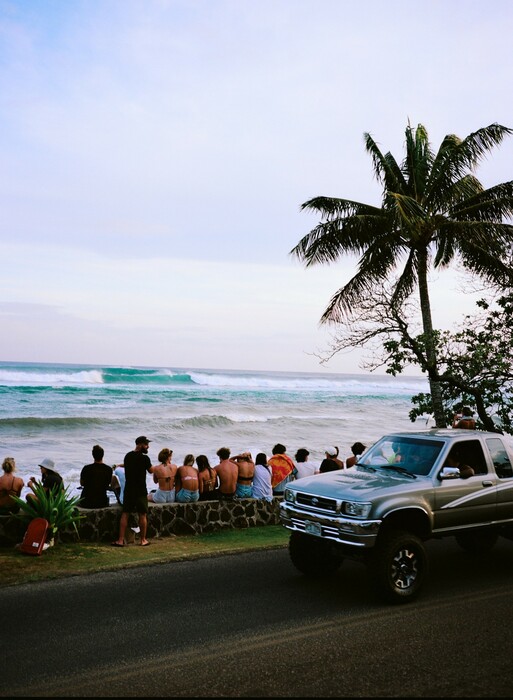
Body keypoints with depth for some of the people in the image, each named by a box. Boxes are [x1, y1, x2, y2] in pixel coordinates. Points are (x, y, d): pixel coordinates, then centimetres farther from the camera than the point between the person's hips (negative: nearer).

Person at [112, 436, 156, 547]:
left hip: (128, 490, 5)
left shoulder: (128, 456, 6)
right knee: (142, 515, 7)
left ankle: (120, 540, 7)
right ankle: (143, 540, 15)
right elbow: (151, 471, -1)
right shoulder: (144, 458, -14)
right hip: (140, 491, -5)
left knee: (125, 514, 8)